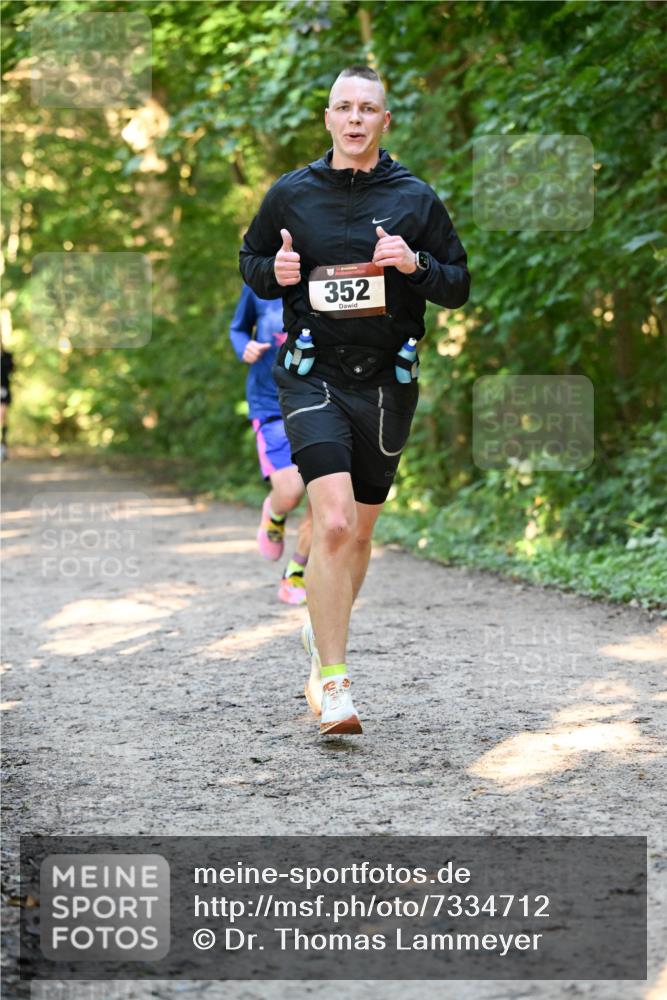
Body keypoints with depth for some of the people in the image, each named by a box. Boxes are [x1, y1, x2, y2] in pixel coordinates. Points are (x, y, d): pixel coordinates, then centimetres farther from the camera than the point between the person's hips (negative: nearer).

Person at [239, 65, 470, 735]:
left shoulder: (415, 199, 4)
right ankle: (333, 682, -13)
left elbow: (459, 285, 8)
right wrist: (275, 270, -6)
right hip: (313, 376, -2)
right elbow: (250, 259, 17)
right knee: (333, 525, -19)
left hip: (385, 381, 2)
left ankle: (322, 636, 40)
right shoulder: (291, 193, 3)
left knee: (359, 531, 13)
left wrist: (414, 264, -12)